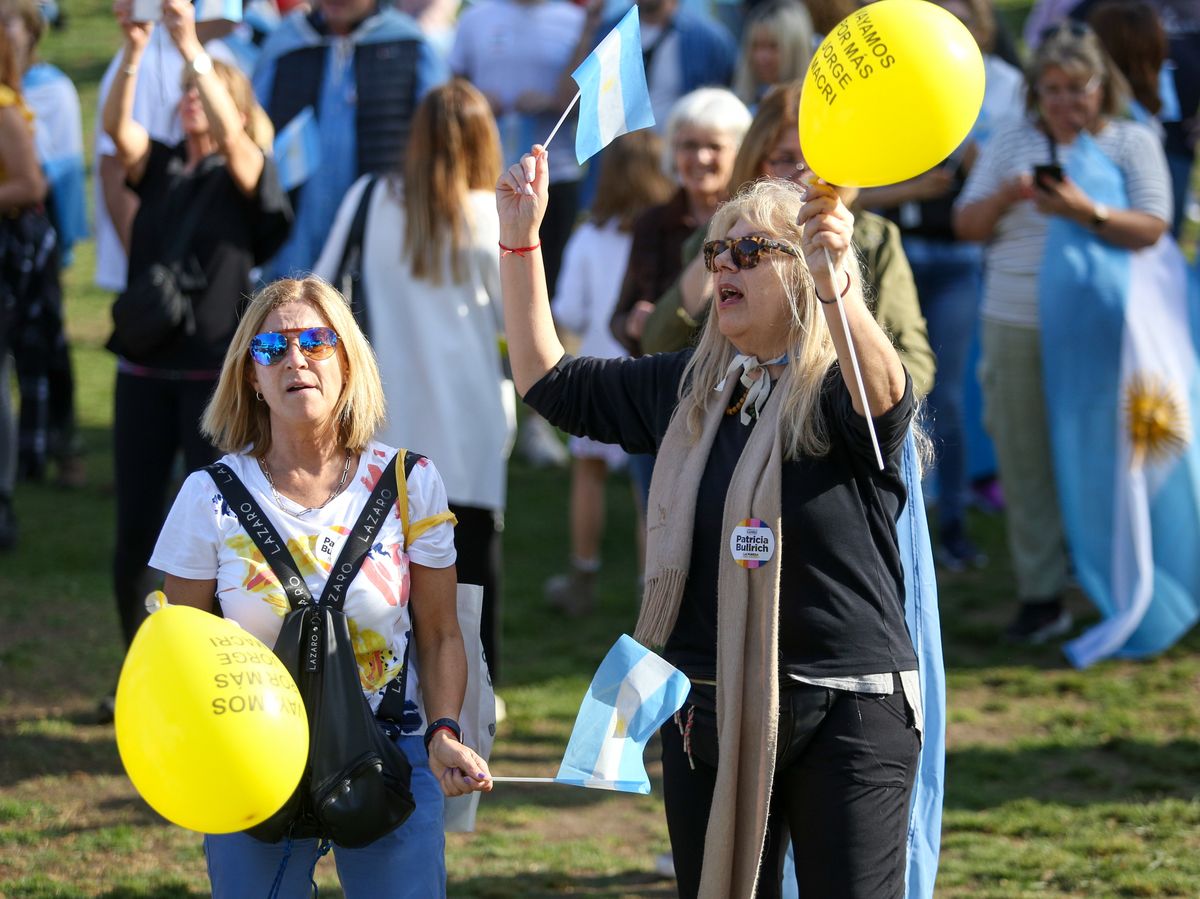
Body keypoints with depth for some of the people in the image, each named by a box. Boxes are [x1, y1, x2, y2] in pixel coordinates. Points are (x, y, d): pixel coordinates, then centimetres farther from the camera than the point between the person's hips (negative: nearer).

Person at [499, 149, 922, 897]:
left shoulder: (839, 392, -10)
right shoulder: (687, 389, 11)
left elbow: (884, 397, -34)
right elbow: (549, 382, 19)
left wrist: (835, 282, -53)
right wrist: (520, 241, 11)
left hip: (847, 717, -6)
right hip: (709, 714, 6)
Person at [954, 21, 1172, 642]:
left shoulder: (1132, 143, 3)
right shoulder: (1011, 143, 11)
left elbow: (1151, 229, -10)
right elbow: (965, 225, 10)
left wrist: (1083, 210, -24)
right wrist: (1003, 198, -10)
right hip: (1017, 328, 3)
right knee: (1026, 463, 3)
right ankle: (1040, 596, 10)